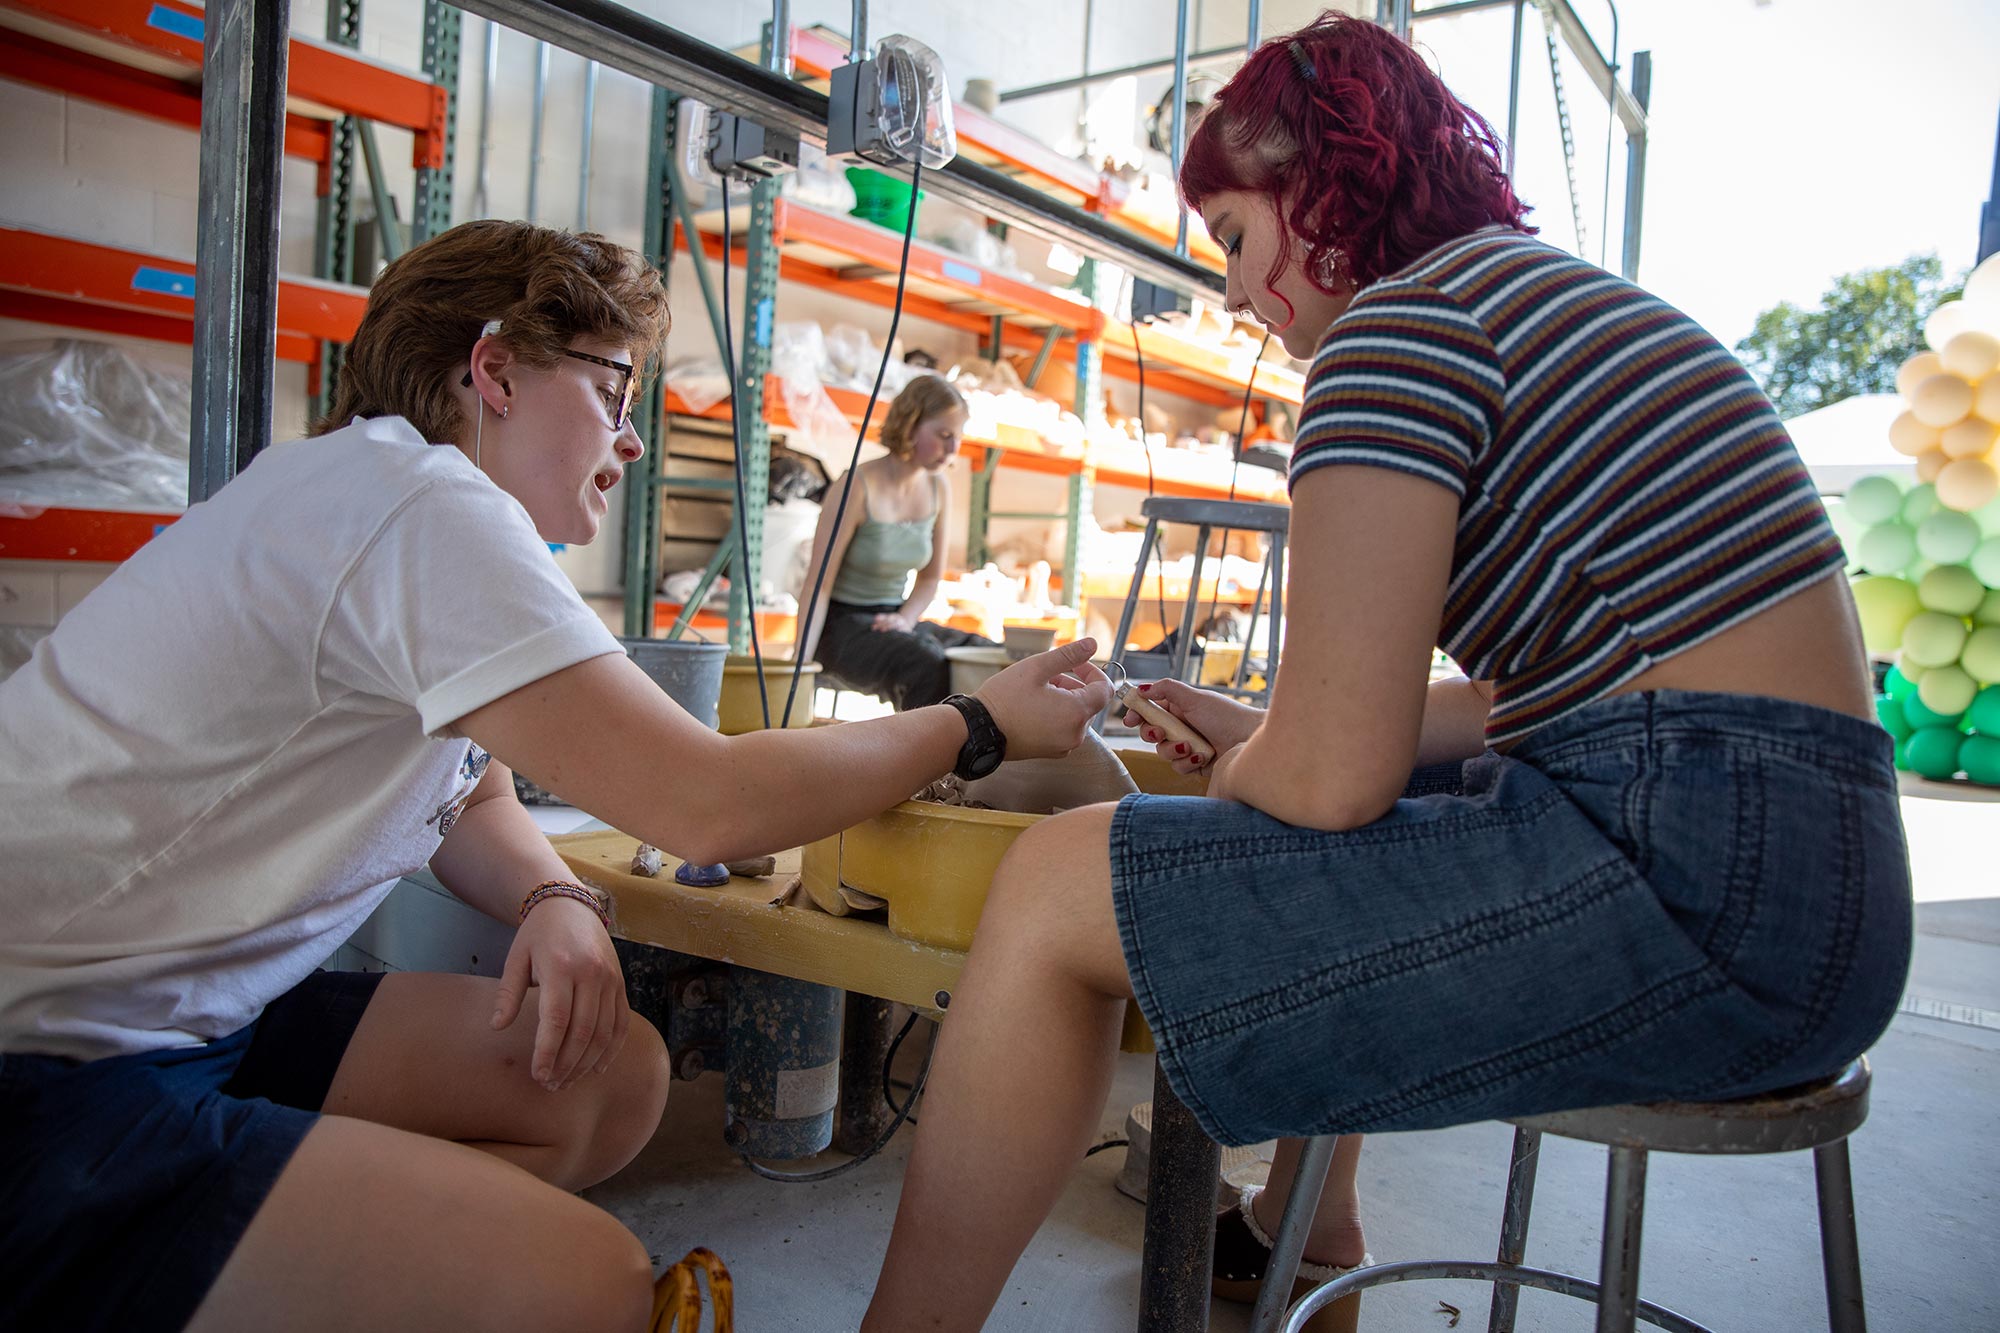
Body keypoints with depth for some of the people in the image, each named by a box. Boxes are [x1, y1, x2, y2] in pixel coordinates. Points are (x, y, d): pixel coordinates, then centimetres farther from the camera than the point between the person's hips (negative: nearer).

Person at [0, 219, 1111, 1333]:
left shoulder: (409, 510, 11)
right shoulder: (423, 501, -22)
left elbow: (472, 793, 18)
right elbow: (707, 805, -24)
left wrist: (556, 900, -6)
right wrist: (983, 726, -11)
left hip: (176, 1017, 10)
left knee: (615, 1078, -1)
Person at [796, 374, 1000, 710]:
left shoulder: (938, 487, 3)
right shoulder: (857, 487, -16)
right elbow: (819, 584, -16)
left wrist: (905, 619, -6)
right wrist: (801, 667, -22)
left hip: (894, 622, 7)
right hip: (841, 625, -6)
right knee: (928, 666, -35)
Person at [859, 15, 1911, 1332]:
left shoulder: (1405, 321, -10)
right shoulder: (1571, 292, 20)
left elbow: (1333, 772, -18)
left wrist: (1240, 776, 6)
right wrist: (1264, 733, 19)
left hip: (1694, 889, -11)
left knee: (1059, 885, -10)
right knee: (1279, 845, 30)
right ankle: (1311, 1223, 47)